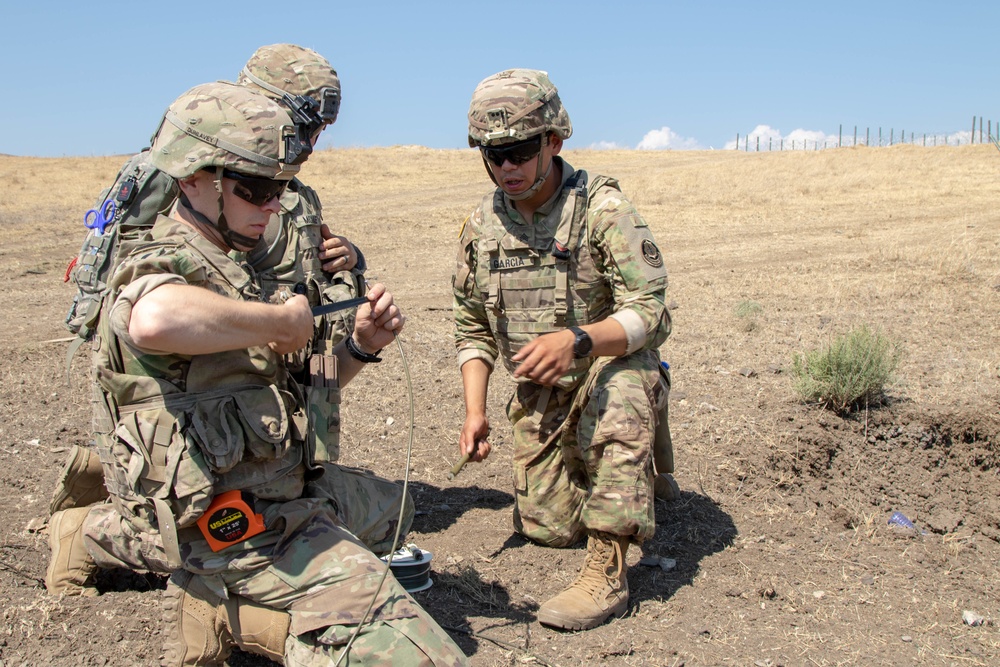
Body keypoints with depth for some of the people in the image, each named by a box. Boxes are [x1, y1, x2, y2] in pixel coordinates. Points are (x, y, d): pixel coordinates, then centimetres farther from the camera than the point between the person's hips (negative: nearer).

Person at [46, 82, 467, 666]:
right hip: (258, 545, -9)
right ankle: (231, 617, -2)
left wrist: (360, 347, 1)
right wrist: (284, 320, -26)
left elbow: (285, 392, 19)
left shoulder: (229, 271, 13)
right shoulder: (159, 271, -15)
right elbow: (158, 321, -43)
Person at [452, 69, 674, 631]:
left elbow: (649, 313, -25)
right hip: (540, 400, 5)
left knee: (620, 383, -40)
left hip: (615, 371, -5)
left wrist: (576, 341, -44)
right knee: (548, 527, 3)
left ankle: (608, 573, -31)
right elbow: (472, 329, 6)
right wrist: (475, 411, -5)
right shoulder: (481, 226, -3)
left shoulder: (602, 207, -19)